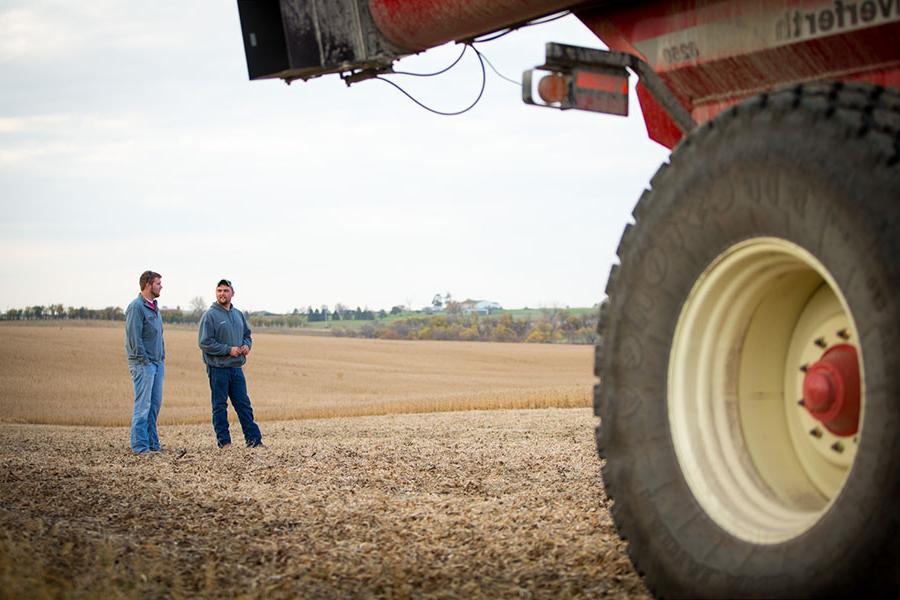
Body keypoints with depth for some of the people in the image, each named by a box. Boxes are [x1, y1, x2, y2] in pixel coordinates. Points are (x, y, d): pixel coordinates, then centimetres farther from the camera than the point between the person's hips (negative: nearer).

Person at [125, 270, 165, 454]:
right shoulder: (136, 307, -13)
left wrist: (162, 357, 14)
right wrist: (144, 360, -16)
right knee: (143, 405, -7)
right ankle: (140, 445, -4)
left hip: (157, 363, 9)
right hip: (143, 363, -9)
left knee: (155, 404, 9)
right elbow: (134, 337, -17)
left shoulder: (154, 307, 15)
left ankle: (152, 443, 15)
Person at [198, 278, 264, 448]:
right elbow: (205, 343, -14)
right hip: (218, 369, -6)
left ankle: (254, 439, 10)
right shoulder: (210, 315, -8)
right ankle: (224, 441, 8)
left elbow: (247, 335, 23)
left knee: (244, 404, 7)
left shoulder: (238, 315, 12)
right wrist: (229, 350, -16)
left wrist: (246, 345, 0)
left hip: (237, 368, 6)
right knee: (220, 406, 2)